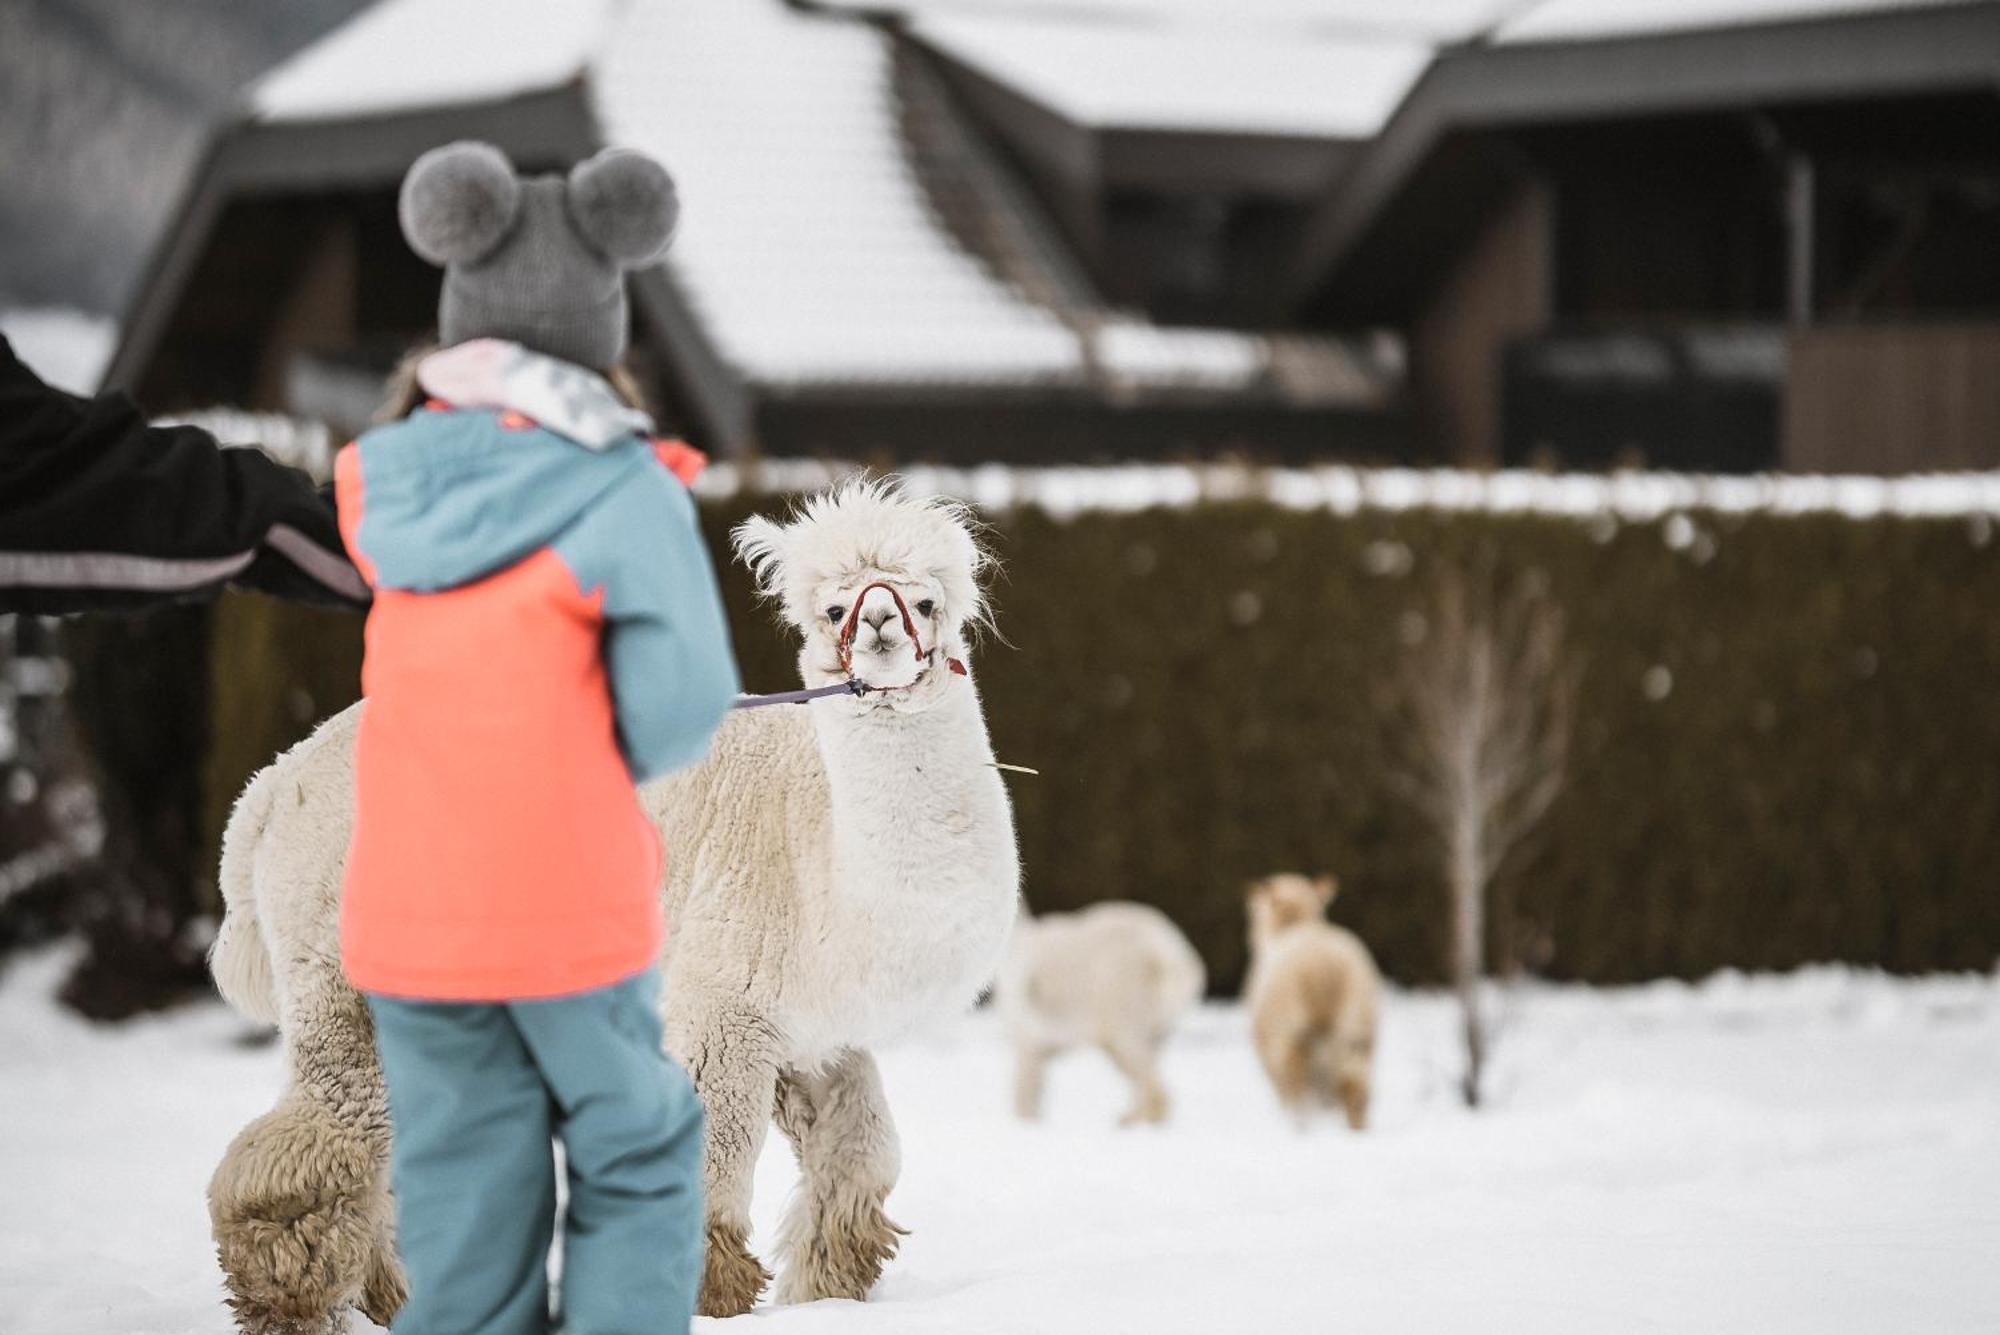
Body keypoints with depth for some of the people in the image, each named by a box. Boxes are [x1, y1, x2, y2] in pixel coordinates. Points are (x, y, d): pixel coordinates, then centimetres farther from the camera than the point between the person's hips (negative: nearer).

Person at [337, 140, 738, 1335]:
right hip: (573, 911, -4)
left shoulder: (386, 486, 3)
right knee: (636, 1165, 12)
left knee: (464, 1204, 9)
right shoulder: (621, 494, -12)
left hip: (407, 918, 4)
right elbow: (680, 712, -13)